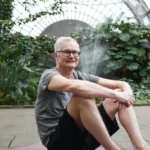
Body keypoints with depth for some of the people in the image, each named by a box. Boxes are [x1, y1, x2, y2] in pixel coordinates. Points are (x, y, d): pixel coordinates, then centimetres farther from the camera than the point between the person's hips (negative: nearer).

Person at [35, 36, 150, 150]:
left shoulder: (81, 77, 7)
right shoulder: (49, 75, -11)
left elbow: (122, 84, 3)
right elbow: (74, 86, -35)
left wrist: (126, 94, -21)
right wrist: (115, 94, -28)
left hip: (82, 134, 7)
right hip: (57, 140, -6)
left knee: (119, 94, -3)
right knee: (83, 96, -33)